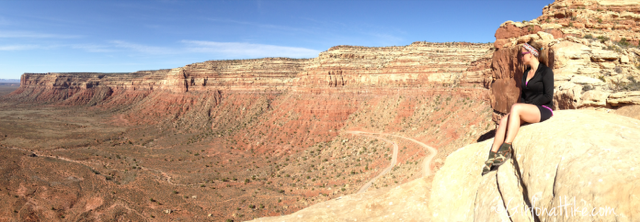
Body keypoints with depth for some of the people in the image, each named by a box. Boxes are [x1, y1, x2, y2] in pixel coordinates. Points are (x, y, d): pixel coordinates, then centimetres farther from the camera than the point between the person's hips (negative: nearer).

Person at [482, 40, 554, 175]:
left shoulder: (546, 71, -4)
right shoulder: (526, 72, 18)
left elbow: (548, 96, -12)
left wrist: (527, 105, -13)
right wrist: (522, 107, -1)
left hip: (543, 110, -6)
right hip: (528, 111, 6)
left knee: (515, 108, -35)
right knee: (504, 120, -24)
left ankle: (506, 149, -38)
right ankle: (492, 157, -33)